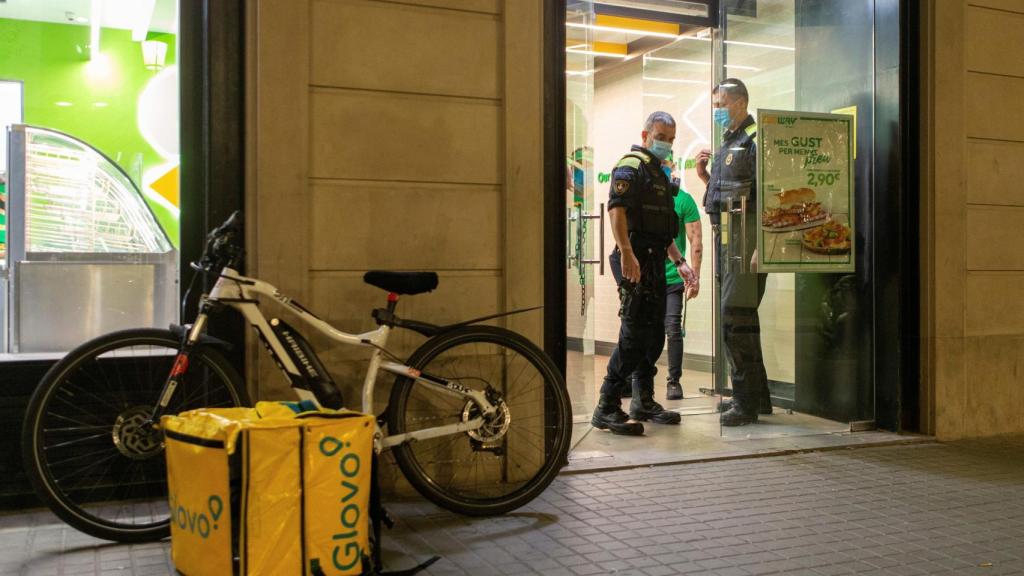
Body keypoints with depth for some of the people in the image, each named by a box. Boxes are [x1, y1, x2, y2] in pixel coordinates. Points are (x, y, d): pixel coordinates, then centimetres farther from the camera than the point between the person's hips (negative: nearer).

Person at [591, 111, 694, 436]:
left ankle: (643, 402, 23)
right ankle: (606, 409, -10)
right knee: (635, 334, -14)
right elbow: (616, 208, -21)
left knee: (654, 335, 12)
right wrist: (626, 253, -30)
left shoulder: (659, 174, 25)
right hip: (636, 260, -10)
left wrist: (678, 260, 25)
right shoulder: (632, 166, -6)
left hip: (655, 262, 10)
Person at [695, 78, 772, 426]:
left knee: (735, 316, -11)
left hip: (746, 236, -10)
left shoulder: (755, 140, -9)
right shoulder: (728, 143, 20)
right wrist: (706, 176, 9)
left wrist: (760, 247, -24)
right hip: (726, 237, 10)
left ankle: (746, 402, -5)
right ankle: (757, 396, 24)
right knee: (741, 318, 14)